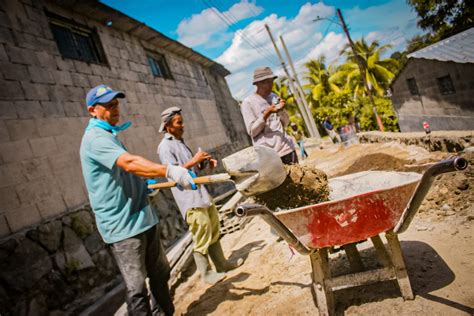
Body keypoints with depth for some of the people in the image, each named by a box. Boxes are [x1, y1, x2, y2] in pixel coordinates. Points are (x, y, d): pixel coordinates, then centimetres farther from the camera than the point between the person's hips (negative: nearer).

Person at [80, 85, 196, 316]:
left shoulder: (108, 135, 16)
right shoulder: (96, 137, -16)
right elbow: (129, 162, -34)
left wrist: (143, 184, 17)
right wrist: (168, 170, -45)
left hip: (141, 217, 10)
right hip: (122, 224, -10)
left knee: (160, 273, 20)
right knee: (137, 286, -2)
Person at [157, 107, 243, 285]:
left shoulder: (180, 142, 17)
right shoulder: (165, 146, -10)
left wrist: (206, 162, 2)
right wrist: (194, 160, -19)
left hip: (200, 192, 9)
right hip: (189, 198, -9)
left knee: (214, 230, 15)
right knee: (202, 236, -5)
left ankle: (221, 263, 28)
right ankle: (206, 273, 9)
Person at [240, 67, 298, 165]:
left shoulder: (274, 97, 13)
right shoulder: (248, 102, -4)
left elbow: (285, 124, 14)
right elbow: (252, 131, -9)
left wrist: (282, 110, -5)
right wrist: (267, 114, -18)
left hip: (287, 148, 6)